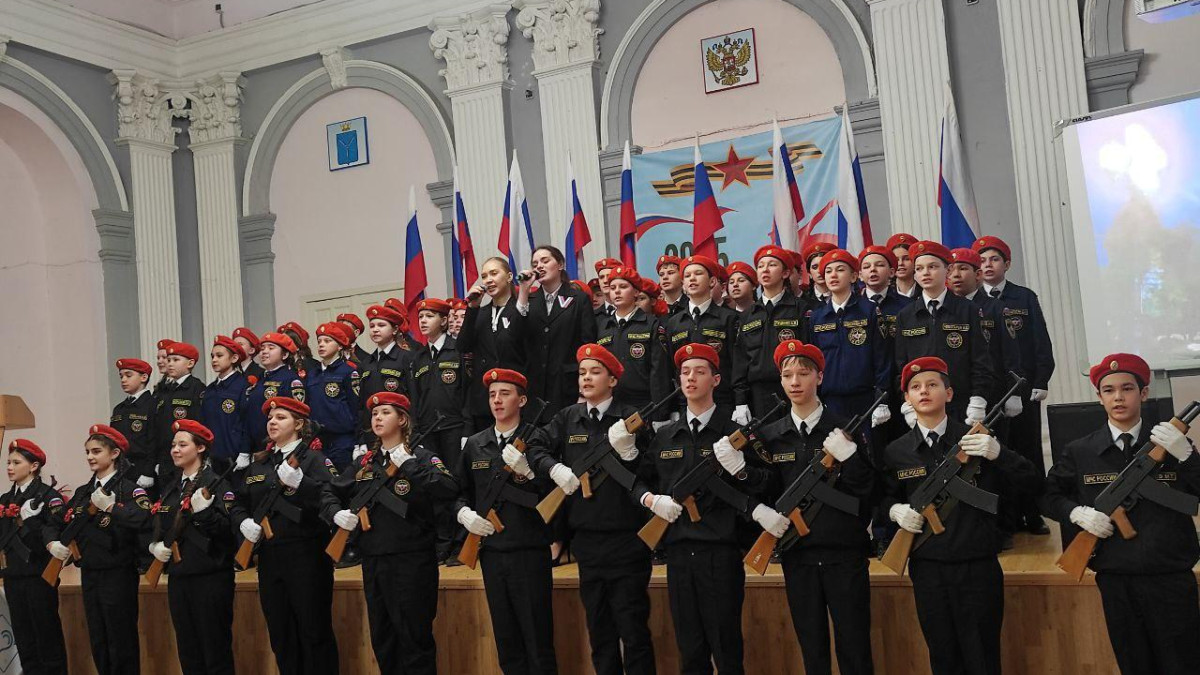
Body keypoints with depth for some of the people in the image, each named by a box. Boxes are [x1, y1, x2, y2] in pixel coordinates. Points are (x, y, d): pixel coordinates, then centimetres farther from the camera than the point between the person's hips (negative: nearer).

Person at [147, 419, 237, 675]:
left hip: (210, 578, -7)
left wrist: (204, 510, -30)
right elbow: (157, 525, 22)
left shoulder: (216, 484, -7)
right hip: (178, 577, 7)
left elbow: (228, 529, -16)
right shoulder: (171, 486, 14)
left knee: (215, 645, -1)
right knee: (187, 649, 12)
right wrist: (154, 545, 3)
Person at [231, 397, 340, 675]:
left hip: (306, 555, -6)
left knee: (313, 631, -2)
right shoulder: (258, 464, 16)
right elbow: (237, 502, 18)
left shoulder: (314, 459, -3)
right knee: (280, 634, 12)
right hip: (269, 556, 6)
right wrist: (244, 521, -3)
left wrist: (299, 481, -29)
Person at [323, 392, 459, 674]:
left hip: (412, 562, -6)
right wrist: (336, 513, 1)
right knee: (382, 639, 14)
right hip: (373, 562, 6)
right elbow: (331, 491, 22)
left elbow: (449, 489, -21)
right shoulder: (365, 462, 12)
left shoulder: (421, 456, -4)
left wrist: (408, 465, -21)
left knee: (414, 637, -1)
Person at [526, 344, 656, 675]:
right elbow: (536, 447, 5)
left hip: (626, 539, -5)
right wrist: (555, 467, -13)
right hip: (586, 538, 5)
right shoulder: (568, 418, 8)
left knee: (632, 626, -1)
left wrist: (628, 453, -26)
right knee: (598, 626, 15)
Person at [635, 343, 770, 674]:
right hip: (678, 551, 4)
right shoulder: (665, 436, 11)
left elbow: (765, 485, -3)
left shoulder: (735, 432, -1)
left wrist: (740, 469, -21)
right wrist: (650, 499, 0)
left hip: (721, 551, -4)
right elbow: (639, 480, 20)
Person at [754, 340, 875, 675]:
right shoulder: (770, 437, 6)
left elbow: (866, 491, -5)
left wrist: (848, 456, -20)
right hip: (797, 554, 3)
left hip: (844, 553, -2)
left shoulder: (845, 429, -1)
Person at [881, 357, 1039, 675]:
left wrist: (998, 454, -21)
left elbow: (1032, 486, -6)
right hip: (927, 569, 2)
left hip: (978, 567, -2)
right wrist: (896, 510, -5)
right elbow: (886, 496, 17)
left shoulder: (977, 439, -4)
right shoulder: (896, 452, 2)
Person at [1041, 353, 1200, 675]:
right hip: (1115, 579, 1)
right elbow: (1049, 496, 10)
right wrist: (1076, 512, -9)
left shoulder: (1172, 441, 2)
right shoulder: (1080, 452, 2)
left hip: (1171, 578, 0)